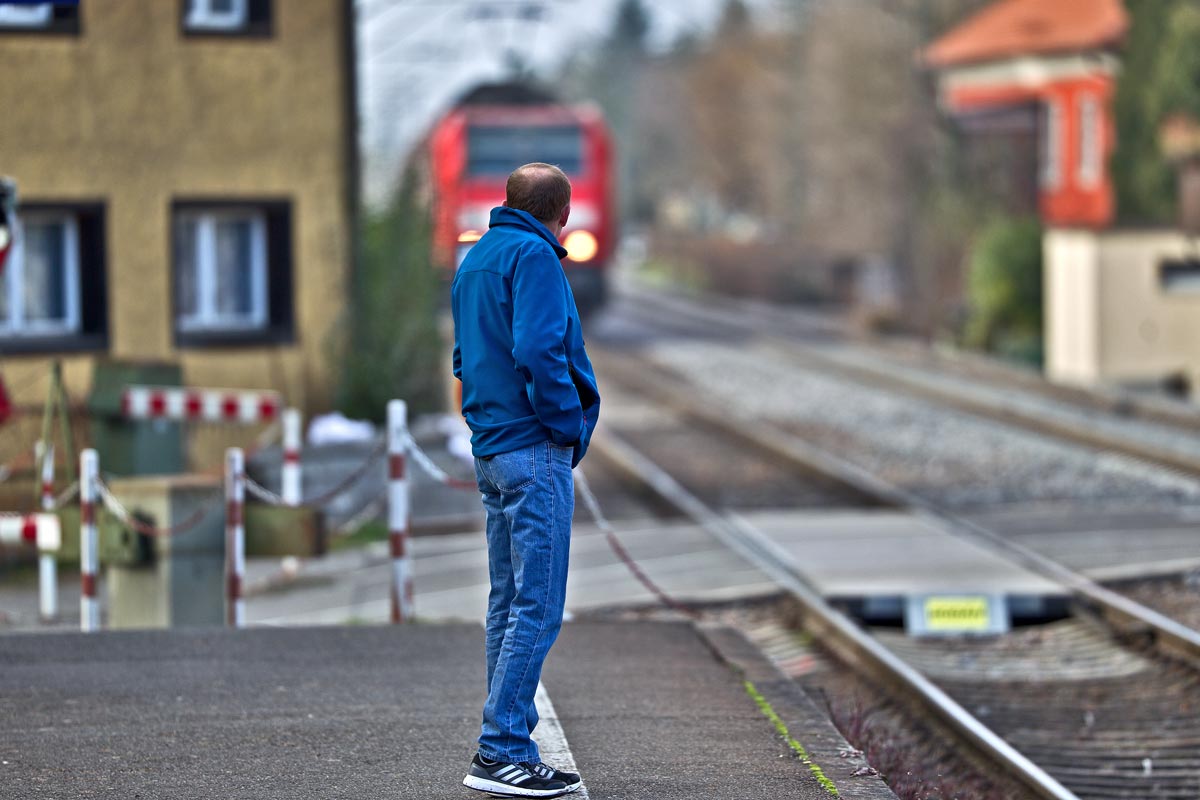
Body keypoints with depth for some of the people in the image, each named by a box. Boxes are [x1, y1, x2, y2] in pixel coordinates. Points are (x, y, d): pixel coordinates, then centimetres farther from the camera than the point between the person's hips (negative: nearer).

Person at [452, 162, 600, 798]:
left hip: (490, 452, 10)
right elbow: (538, 351, -22)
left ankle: (506, 748, 17)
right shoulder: (534, 256, -11)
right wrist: (570, 428, -11)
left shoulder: (475, 259, 17)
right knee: (537, 608, -8)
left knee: (508, 603, 13)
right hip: (535, 451, -10)